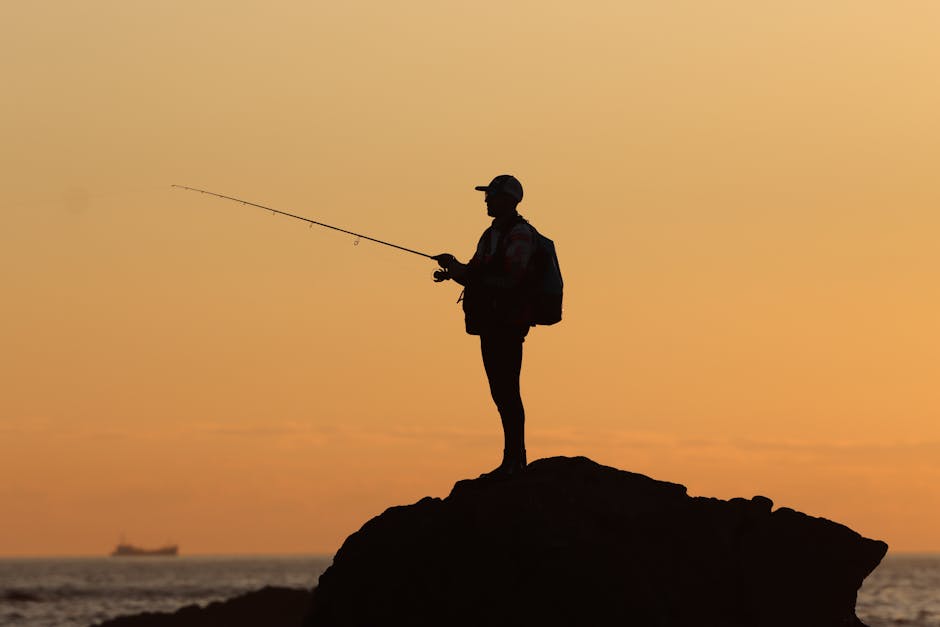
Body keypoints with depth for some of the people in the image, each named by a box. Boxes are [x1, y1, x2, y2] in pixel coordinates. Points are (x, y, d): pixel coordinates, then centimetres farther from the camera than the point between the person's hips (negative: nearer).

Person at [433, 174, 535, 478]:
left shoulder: (519, 234, -11)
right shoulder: (492, 234, 20)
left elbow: (508, 278, -21)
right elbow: (476, 277, 21)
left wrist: (460, 270, -20)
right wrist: (454, 271, -1)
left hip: (508, 324, -10)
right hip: (491, 324, 10)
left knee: (508, 391, -10)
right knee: (501, 392, 11)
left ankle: (514, 461, -10)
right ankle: (514, 461, 15)